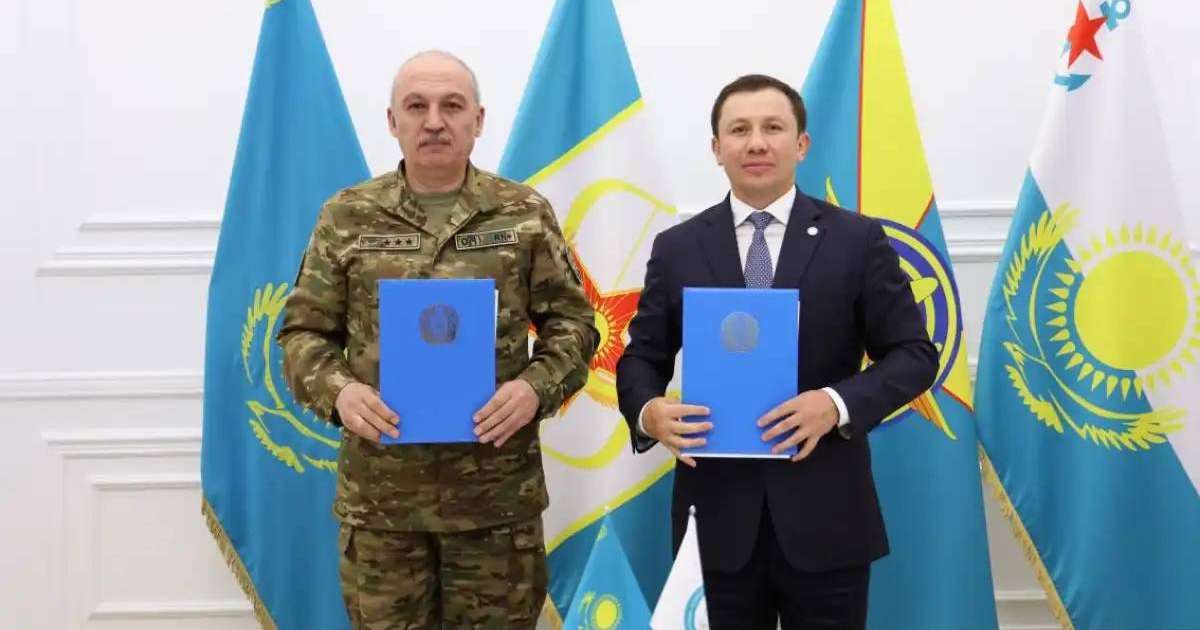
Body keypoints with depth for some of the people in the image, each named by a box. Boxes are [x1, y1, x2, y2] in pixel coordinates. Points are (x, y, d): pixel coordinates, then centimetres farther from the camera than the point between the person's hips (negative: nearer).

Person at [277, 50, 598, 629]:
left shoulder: (526, 213, 3)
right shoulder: (346, 217, 4)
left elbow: (572, 322, 5)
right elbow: (304, 331, 6)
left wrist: (537, 387, -14)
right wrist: (335, 390, -14)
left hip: (498, 490, 0)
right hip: (378, 493, 1)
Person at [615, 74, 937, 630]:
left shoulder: (858, 240, 1)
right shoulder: (677, 248, 6)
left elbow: (913, 354, 0)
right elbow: (642, 357, 8)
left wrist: (838, 403, -18)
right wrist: (648, 411, -15)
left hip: (825, 512, -1)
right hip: (719, 511, 1)